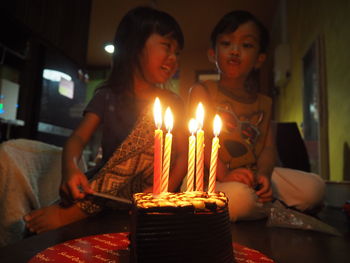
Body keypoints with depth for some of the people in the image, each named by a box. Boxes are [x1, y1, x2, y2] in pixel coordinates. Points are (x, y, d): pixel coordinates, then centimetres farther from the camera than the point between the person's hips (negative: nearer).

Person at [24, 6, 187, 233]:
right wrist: (70, 168, -29)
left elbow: (182, 154, -3)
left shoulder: (172, 102, 4)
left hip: (147, 188, 3)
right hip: (109, 185, -2)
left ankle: (69, 213, -24)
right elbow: (78, 138, -6)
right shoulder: (107, 97, 4)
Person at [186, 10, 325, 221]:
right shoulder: (202, 91, -1)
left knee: (314, 187, -12)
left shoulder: (264, 103, 13)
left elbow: (269, 146, 5)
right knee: (239, 198, -35)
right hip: (215, 177, -4)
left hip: (254, 174, 5)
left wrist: (264, 174, -17)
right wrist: (224, 174, -25)